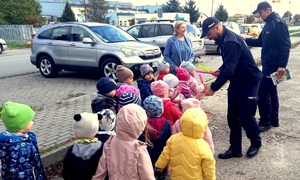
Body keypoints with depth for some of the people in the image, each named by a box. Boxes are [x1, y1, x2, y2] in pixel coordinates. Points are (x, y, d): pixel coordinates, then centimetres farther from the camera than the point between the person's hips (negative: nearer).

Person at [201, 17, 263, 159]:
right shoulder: (224, 39, 5)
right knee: (232, 117, 9)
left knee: (245, 116, 1)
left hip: (249, 83, -9)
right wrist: (220, 70, 5)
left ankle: (256, 143, 27)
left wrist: (213, 88, -31)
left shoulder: (231, 41, -26)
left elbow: (229, 69, -33)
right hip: (236, 82, 9)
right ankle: (235, 148, 19)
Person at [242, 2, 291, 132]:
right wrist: (245, 40, 9)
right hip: (268, 64, 10)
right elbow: (260, 42, 22)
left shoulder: (278, 23, -15)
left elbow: (285, 46, -20)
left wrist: (282, 65, -25)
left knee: (262, 93, -7)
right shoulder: (268, 24, 14)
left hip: (273, 65, -10)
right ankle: (274, 120, 25)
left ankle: (265, 122, 4)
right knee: (271, 92, 15)